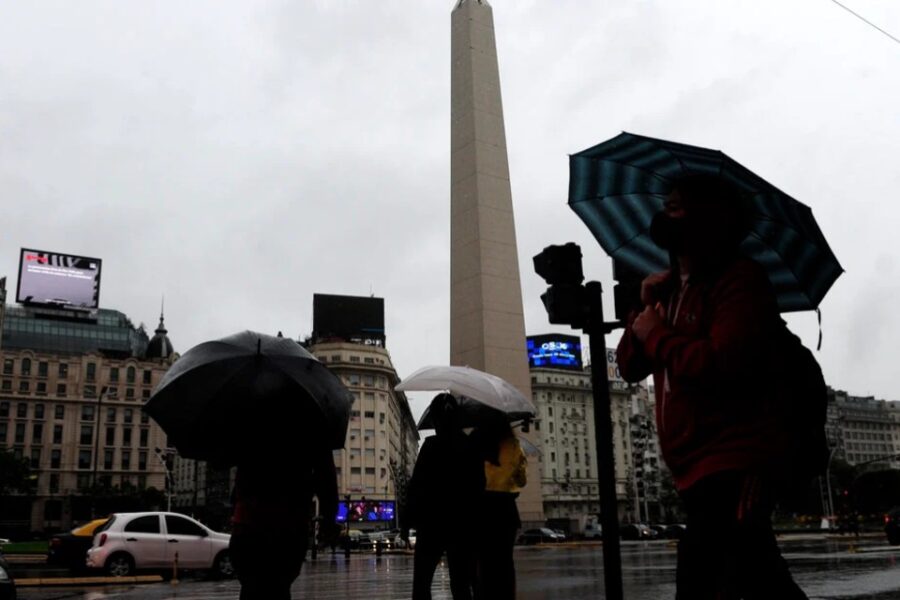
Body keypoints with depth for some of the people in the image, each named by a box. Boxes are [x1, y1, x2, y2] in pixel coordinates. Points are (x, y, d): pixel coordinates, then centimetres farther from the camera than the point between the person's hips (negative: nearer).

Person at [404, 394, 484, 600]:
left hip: (433, 522, -4)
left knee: (421, 583, 4)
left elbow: (418, 485, -11)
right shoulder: (470, 446, 6)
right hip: (463, 522, 4)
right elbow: (478, 485, 9)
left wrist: (407, 521, -5)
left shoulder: (432, 445, -8)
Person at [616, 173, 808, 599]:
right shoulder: (670, 289, 18)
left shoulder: (740, 279, -9)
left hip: (734, 468, -9)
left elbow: (725, 365, -26)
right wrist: (643, 309, -1)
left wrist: (656, 334, -10)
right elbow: (630, 368, 15)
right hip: (697, 470, 9)